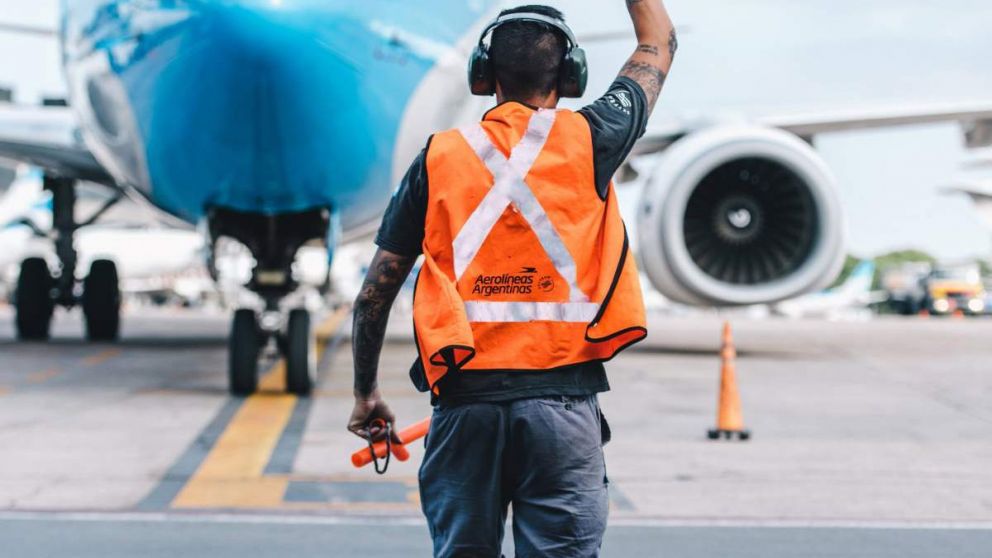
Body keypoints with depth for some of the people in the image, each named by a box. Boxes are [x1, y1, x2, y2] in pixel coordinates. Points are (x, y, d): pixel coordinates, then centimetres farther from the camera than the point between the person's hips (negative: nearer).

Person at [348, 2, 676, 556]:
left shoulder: (438, 158, 6)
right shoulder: (587, 141, 3)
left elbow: (375, 294, 7)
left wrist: (366, 394, 19)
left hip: (464, 401, 2)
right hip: (561, 401, -1)